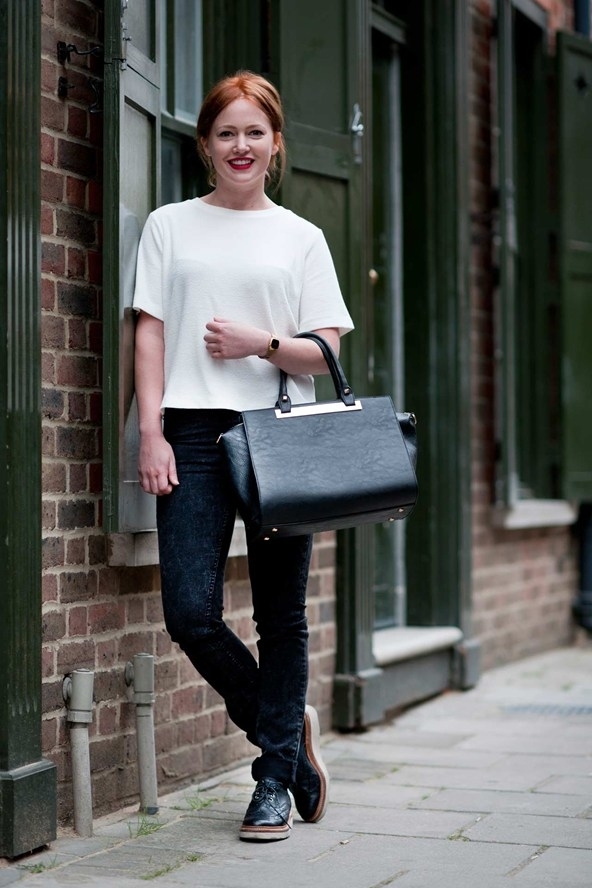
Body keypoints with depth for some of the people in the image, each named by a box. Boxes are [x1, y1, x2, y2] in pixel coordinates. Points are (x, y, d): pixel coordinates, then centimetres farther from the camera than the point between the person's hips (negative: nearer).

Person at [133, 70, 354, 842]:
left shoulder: (300, 237, 12)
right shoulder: (170, 227, 12)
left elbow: (326, 349, 8)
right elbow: (150, 334, 6)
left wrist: (261, 343, -11)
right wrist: (151, 432, -4)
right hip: (196, 432, 0)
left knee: (281, 615, 3)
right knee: (190, 613, -9)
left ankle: (275, 780, 15)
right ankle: (287, 728, 16)